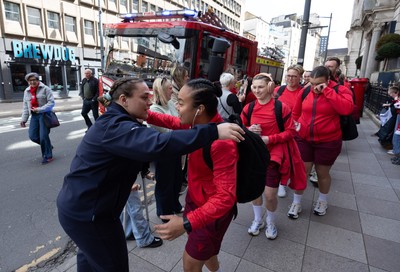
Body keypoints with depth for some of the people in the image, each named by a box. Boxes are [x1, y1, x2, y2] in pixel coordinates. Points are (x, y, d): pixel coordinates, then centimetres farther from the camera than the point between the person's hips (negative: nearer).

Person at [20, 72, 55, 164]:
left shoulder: (45, 89, -5)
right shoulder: (26, 91, 12)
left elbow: (51, 102, -11)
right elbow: (25, 106, 15)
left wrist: (39, 109, -20)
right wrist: (23, 119, 8)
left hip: (45, 114, -6)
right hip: (34, 115, 6)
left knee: (43, 136, -6)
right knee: (33, 136, 0)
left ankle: (48, 156, 10)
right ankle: (47, 146, 27)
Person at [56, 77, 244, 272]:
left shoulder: (113, 122, 7)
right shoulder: (114, 126, -28)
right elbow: (156, 144, -45)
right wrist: (213, 132, -46)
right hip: (87, 212, -10)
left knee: (90, 255, 32)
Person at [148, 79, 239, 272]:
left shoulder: (221, 142, -36)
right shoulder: (199, 123, -10)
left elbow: (225, 196, -37)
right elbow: (175, 123, 10)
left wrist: (187, 223, -43)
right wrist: (147, 115, -2)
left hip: (214, 210, -8)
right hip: (194, 197, 8)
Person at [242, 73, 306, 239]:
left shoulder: (281, 107, -12)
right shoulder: (249, 108, 0)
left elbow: (291, 131, -9)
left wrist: (269, 139, -19)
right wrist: (248, 130, -14)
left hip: (274, 154, -4)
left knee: (270, 194, -3)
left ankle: (271, 222, 29)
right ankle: (258, 220, 38)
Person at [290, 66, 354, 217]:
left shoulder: (340, 90, -8)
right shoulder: (305, 91, 0)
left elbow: (347, 109, -27)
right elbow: (296, 113, 10)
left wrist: (326, 91, -25)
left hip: (328, 142, -2)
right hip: (303, 139, 2)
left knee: (322, 173, 13)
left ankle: (323, 201, 39)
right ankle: (297, 202, 24)